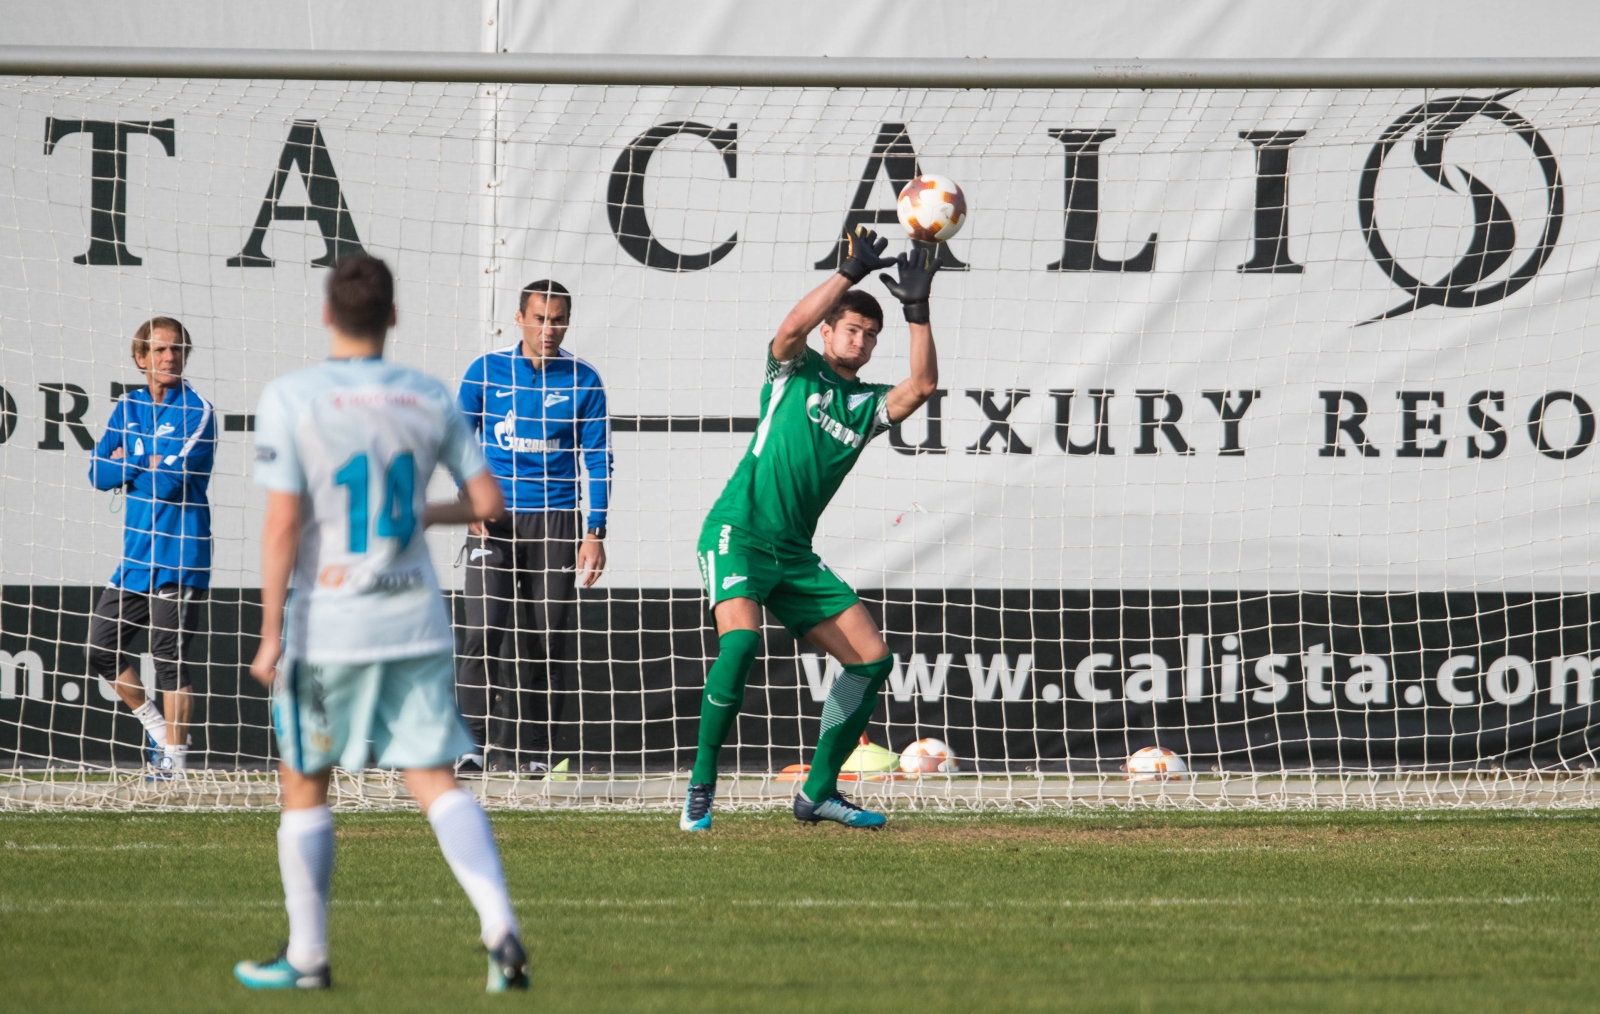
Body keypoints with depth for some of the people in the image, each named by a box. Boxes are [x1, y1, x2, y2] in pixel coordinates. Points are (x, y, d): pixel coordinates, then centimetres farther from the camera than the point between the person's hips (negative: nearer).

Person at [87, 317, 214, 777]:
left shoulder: (197, 411, -8)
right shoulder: (128, 407, 12)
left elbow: (170, 482, -18)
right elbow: (99, 473, 6)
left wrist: (129, 464, -2)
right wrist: (149, 466, -8)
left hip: (179, 556, -7)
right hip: (136, 555, 7)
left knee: (170, 657, -7)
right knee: (101, 647, 10)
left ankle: (174, 759, -1)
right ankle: (156, 727, 26)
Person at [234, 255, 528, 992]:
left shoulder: (290, 399, -9)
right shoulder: (430, 399, 3)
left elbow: (282, 524, -13)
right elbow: (488, 503, 6)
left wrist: (272, 634, -9)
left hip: (327, 626, -3)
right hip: (417, 624, 3)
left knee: (303, 787, 12)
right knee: (436, 783, 1)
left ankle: (306, 956, 16)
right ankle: (499, 926, -17)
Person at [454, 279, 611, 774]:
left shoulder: (583, 382, 2)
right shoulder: (486, 371, 3)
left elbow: (598, 461, 4)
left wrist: (594, 534, -3)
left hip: (554, 521, 1)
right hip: (494, 520, -1)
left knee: (541, 641, 1)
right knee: (484, 629, -14)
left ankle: (526, 751, 8)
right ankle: (473, 742, -13)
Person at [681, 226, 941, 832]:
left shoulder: (869, 403, 14)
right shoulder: (796, 371, 4)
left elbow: (922, 385, -4)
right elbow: (793, 326, -18)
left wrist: (917, 310, -12)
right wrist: (852, 273, -22)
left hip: (794, 553, 6)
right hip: (738, 532, -6)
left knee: (872, 657, -1)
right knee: (741, 640, -29)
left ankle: (818, 793, 9)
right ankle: (701, 786, -20)